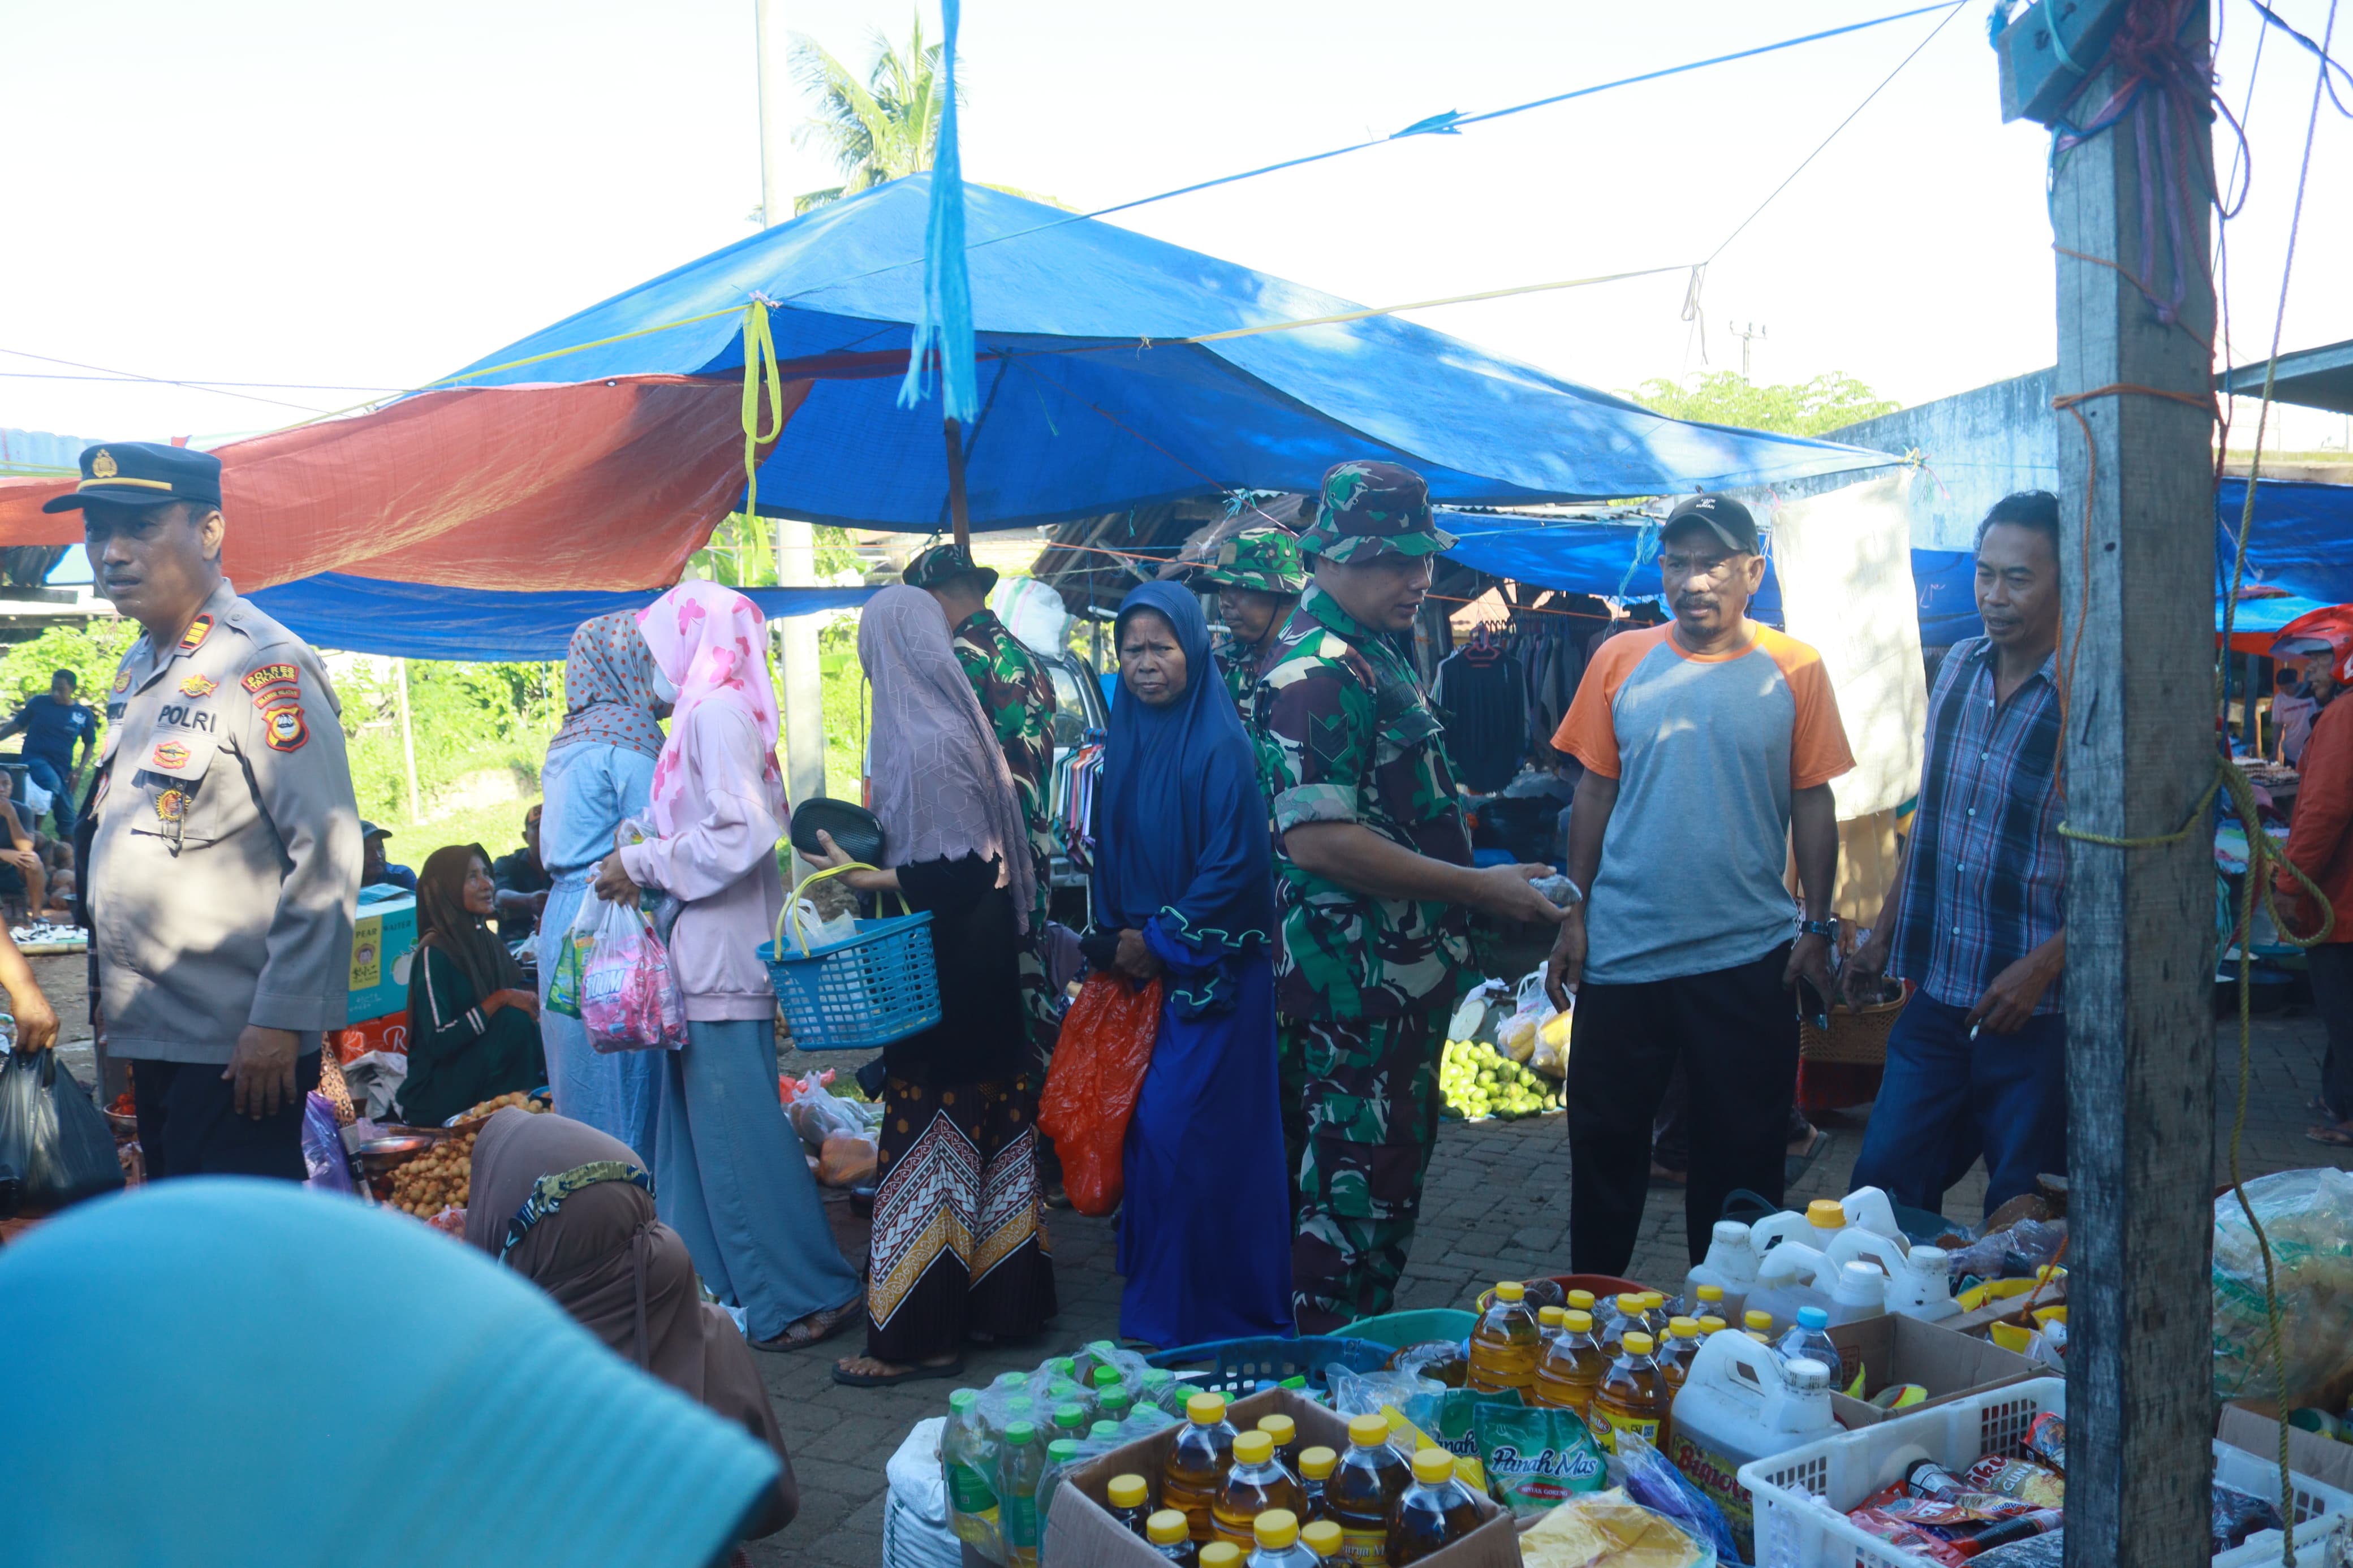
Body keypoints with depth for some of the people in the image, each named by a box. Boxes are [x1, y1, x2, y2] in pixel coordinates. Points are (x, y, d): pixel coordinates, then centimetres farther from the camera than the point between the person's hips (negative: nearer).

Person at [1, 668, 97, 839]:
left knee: (66, 818, 5)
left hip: (63, 767, 3)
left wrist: (80, 770, 0)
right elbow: (16, 725, 9)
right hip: (35, 759, -3)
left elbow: (89, 745, 12)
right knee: (52, 783, -36)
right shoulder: (39, 702, 0)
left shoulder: (84, 714, 3)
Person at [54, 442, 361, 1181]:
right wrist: (111, 987, 19)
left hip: (239, 1046, -9)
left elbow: (326, 857, -20)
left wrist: (281, 1021, -21)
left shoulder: (265, 667, -15)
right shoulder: (137, 668, 13)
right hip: (151, 1032, 9)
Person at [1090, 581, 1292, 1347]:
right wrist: (1116, 935, 4)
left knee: (1188, 1130, -4)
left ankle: (1213, 1308, 11)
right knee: (1151, 1126, 10)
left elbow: (1235, 864, -17)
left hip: (1211, 971, -6)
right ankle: (1156, 1296, 24)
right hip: (1144, 967, 7)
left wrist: (1161, 940, -12)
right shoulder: (1125, 742, 9)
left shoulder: (1220, 745, -13)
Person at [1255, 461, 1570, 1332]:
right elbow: (1318, 839, -27)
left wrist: (1478, 885, 18)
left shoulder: (1374, 655, 15)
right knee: (1356, 1196, -1)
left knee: (1392, 1182, 19)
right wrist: (1477, 888, -21)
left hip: (1406, 974, 10)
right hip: (1358, 981, -10)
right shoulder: (1316, 670, -18)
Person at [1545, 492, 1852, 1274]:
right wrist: (1574, 915, 1)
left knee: (1743, 1152, 10)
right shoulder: (1620, 660, 2)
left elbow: (1813, 803, 3)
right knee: (1605, 1144, 11)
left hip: (1749, 956, -1)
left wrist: (1816, 927, -1)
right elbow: (1595, 792, 5)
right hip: (1621, 950, 1)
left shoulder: (1794, 671, -1)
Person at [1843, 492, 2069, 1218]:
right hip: (1937, 995, 6)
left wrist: (2044, 966, -21)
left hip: (2039, 1014, -5)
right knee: (1881, 1188, 9)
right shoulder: (1959, 666, 6)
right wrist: (1883, 935, 17)